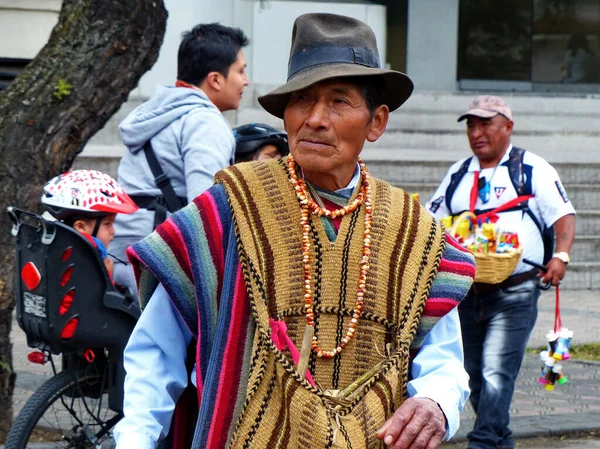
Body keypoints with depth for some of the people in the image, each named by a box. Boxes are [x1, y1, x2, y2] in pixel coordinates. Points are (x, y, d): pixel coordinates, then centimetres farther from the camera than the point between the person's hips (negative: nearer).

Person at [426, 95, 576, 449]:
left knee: (496, 373, -15)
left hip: (514, 295, -5)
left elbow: (564, 216, -3)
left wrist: (561, 255, -20)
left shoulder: (532, 169, 2)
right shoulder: (459, 175, 16)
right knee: (475, 374, 9)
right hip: (466, 293, 6)